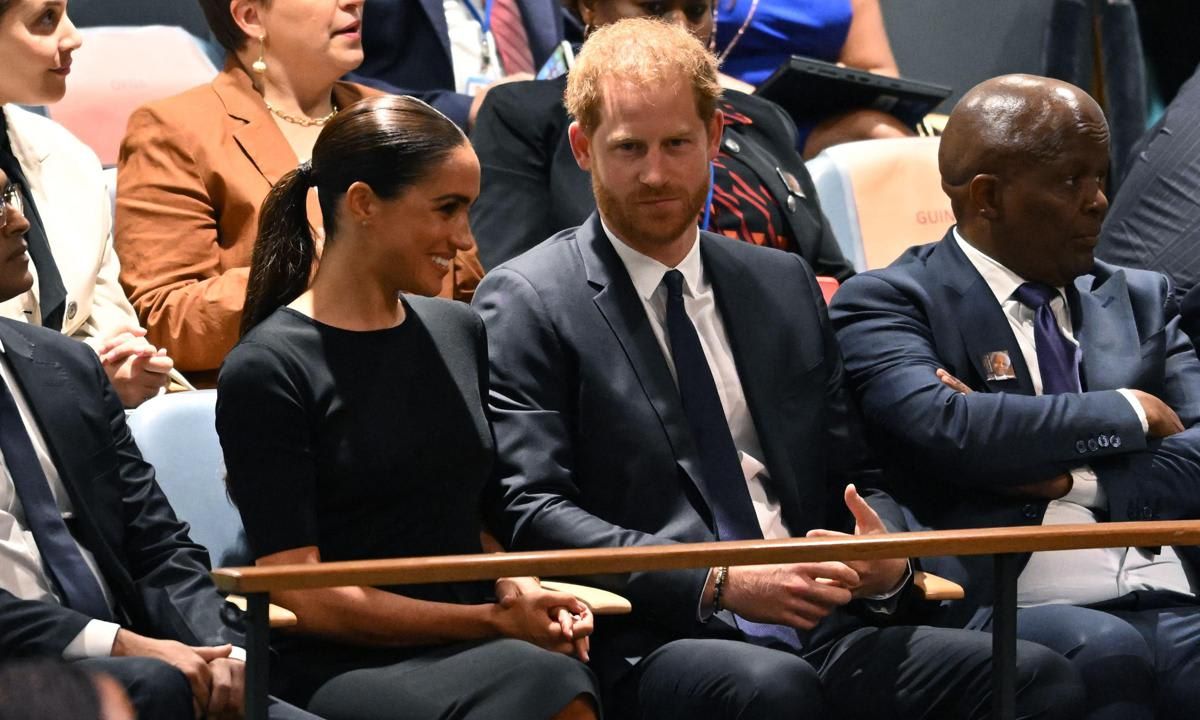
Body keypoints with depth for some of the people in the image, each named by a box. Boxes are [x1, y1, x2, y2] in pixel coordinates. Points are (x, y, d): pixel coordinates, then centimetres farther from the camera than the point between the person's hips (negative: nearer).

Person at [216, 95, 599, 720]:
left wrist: (521, 590, 2)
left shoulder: (458, 333, 16)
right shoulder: (265, 373, -4)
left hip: (470, 651, 6)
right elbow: (305, 596, -8)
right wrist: (493, 621, -11)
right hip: (340, 669, -6)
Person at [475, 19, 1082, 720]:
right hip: (649, 648, -5)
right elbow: (531, 513, -7)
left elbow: (854, 478, 23)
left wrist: (886, 566, -2)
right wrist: (718, 583, -17)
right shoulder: (527, 302, 3)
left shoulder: (783, 285, 21)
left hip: (816, 633, 5)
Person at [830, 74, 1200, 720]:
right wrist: (1134, 413, 0)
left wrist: (1070, 478, -6)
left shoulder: (1139, 300, 25)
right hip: (1005, 617, -4)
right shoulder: (888, 303, 9)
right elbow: (941, 426, -12)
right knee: (1104, 652, -37)